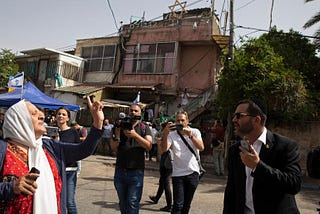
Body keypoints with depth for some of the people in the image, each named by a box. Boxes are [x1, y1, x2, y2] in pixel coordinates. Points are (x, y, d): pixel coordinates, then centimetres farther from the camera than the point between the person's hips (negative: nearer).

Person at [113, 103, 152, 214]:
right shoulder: (121, 126, 7)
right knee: (122, 203, 15)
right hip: (120, 170, 3)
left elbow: (149, 146, -10)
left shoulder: (144, 128, 4)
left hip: (136, 172, -2)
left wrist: (135, 135, -23)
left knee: (132, 203, -2)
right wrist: (117, 135, -19)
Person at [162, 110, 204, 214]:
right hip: (178, 174, -1)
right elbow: (165, 148, -18)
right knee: (178, 204, -5)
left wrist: (190, 135, -29)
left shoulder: (195, 132, 1)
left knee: (187, 204, 13)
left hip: (193, 172, 1)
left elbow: (201, 148, -15)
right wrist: (165, 133, -33)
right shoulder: (172, 134, 0)